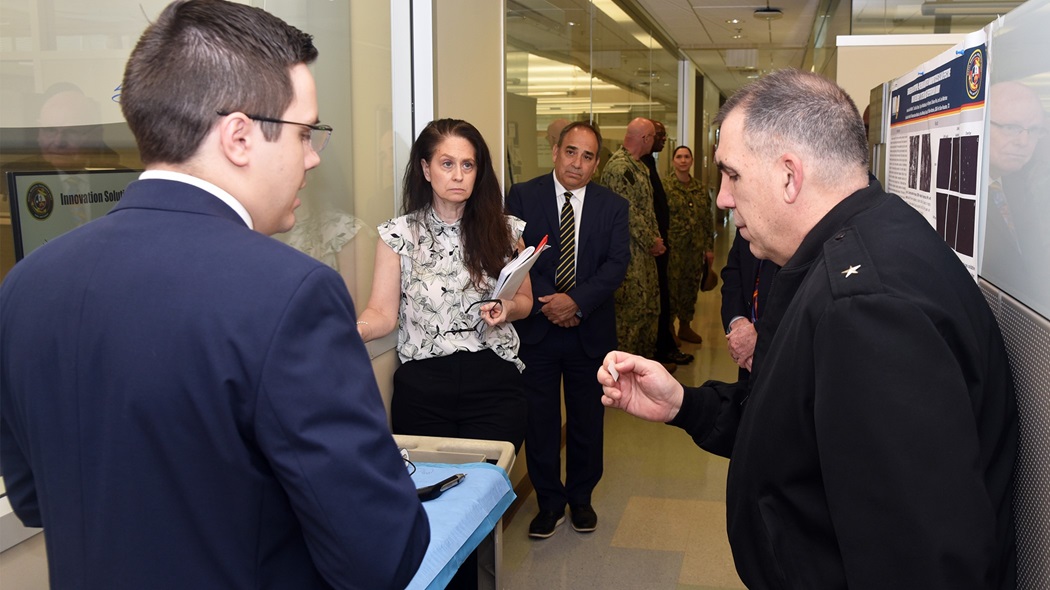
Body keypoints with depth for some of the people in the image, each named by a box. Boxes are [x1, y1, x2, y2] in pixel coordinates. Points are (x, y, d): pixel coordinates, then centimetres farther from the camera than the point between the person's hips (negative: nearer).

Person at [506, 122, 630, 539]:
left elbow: (617, 263, -6)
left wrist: (576, 300, -18)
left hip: (590, 330, 1)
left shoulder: (612, 206, 4)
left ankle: (581, 497, 31)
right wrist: (546, 303, -16)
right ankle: (550, 501, 23)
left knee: (588, 421, 12)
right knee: (540, 419, 6)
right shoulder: (523, 196, 0)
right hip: (536, 330, -1)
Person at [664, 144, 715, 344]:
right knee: (671, 288, 0)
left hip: (696, 248, 5)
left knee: (691, 288, 12)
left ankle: (685, 327, 26)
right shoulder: (665, 186, -6)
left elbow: (708, 219, 11)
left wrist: (709, 247, 9)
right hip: (673, 248, -5)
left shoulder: (700, 188, 9)